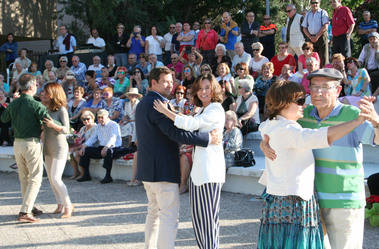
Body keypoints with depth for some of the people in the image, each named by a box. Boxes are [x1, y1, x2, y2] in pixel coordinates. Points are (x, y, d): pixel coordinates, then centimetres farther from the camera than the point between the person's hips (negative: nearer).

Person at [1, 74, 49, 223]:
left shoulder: (13, 104, 5)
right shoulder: (36, 105, -15)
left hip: (17, 143, 7)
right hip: (32, 143, -7)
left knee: (24, 177, 18)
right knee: (35, 178, -1)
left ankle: (29, 207, 29)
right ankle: (24, 212, -10)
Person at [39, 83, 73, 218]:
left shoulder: (61, 109, -14)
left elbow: (66, 130, -16)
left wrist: (53, 125, -33)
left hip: (59, 147, -7)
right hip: (47, 148, 7)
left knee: (56, 178, -13)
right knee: (51, 178, 11)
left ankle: (68, 206, -1)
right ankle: (60, 205, 23)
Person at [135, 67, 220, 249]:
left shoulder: (143, 103, 15)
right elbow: (176, 133, -26)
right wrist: (208, 138, -23)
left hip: (147, 169, 11)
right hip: (163, 170, -11)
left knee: (154, 212, 20)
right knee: (169, 217, -8)